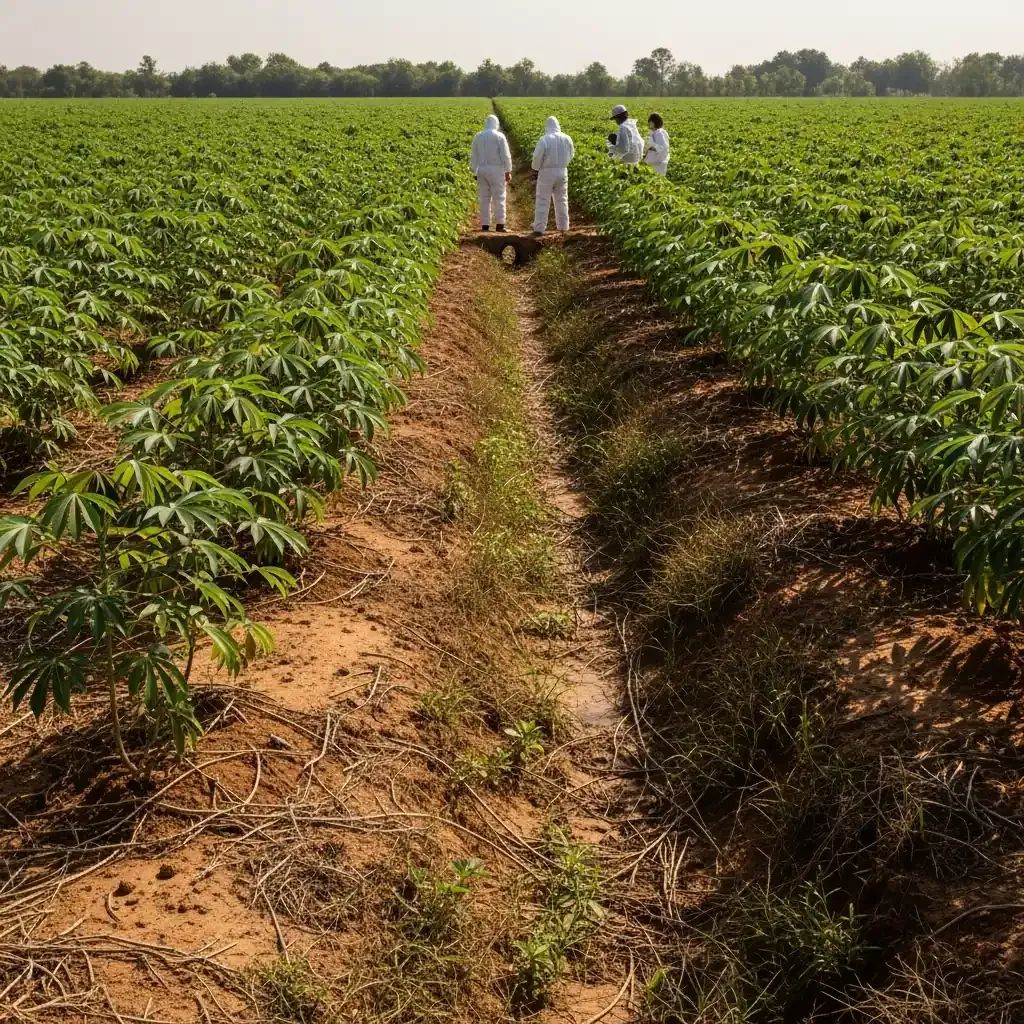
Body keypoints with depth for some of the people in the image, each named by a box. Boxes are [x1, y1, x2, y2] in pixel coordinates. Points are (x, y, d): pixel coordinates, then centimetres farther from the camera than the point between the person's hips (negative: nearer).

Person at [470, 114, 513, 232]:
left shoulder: (478, 136, 6)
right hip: (496, 169, -4)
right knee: (499, 197, 1)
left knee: (484, 198, 7)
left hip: (482, 170, 4)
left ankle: (485, 225, 5)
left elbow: (473, 155, 10)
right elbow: (506, 155, -8)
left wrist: (475, 171, 17)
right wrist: (508, 171, -1)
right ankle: (499, 224, -2)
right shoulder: (499, 137, -6)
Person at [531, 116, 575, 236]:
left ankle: (539, 228, 0)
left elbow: (537, 156, -13)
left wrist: (536, 167, 5)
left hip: (547, 172, -4)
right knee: (562, 199, 14)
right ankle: (563, 226, 18)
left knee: (543, 200, 2)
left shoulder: (544, 139, -15)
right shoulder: (567, 139, -1)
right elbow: (571, 155, 12)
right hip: (562, 171, 4)